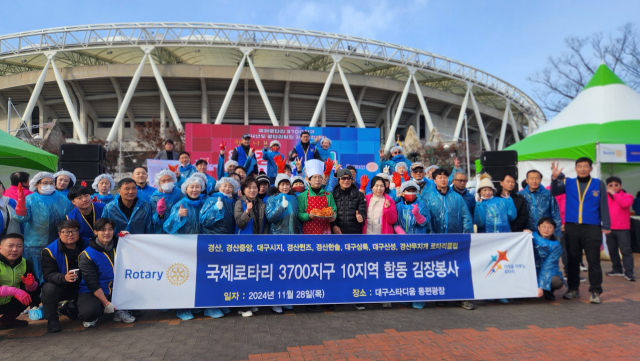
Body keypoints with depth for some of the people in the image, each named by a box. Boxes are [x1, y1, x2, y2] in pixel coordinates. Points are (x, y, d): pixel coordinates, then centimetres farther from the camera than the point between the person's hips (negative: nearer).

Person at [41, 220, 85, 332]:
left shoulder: (85, 246, -4)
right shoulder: (49, 251, -12)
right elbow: (48, 274, -21)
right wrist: (64, 278, -42)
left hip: (80, 287, 3)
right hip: (60, 287, -2)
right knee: (49, 288, -34)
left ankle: (70, 308, 19)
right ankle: (52, 319, -11)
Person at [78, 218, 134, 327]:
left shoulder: (119, 246, 1)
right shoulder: (86, 255, -13)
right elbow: (92, 284, -15)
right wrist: (106, 303, -20)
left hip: (115, 289, 4)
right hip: (92, 292, -4)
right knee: (89, 311, -33)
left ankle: (119, 311, 3)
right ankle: (90, 318, 6)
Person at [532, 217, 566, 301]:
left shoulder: (556, 246, -7)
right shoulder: (532, 236, -4)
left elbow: (547, 267, -17)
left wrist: (541, 286, -25)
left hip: (548, 272, 0)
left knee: (557, 282, -33)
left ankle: (548, 291, 5)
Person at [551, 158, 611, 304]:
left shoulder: (598, 184, 5)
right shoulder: (569, 183, 7)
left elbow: (604, 206, 4)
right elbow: (554, 192, -7)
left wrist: (606, 226, -1)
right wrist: (554, 178, -23)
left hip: (592, 228, -2)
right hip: (571, 227, 2)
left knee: (593, 260, -1)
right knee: (572, 260, 9)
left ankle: (595, 292, 7)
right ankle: (573, 289, 20)